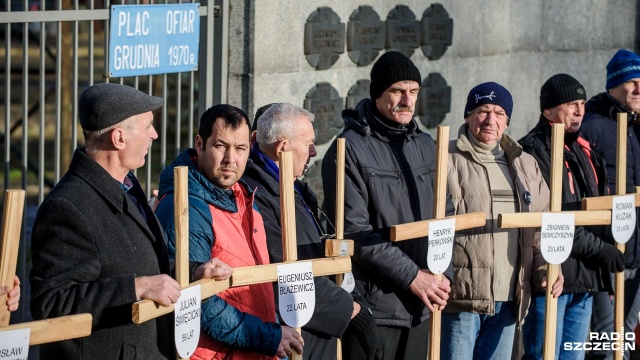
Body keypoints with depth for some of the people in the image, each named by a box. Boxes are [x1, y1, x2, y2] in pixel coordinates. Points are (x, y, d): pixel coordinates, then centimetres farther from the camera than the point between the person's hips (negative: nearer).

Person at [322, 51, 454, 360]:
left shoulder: (424, 146, 14)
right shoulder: (349, 150, -8)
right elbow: (354, 230, -14)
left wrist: (443, 272, 0)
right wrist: (412, 276, -15)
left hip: (419, 307, 6)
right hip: (373, 304, -6)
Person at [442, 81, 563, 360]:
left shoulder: (525, 166, 16)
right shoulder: (447, 161, -4)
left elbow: (541, 227, 21)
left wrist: (544, 269, 5)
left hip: (508, 302, 6)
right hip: (460, 297, -6)